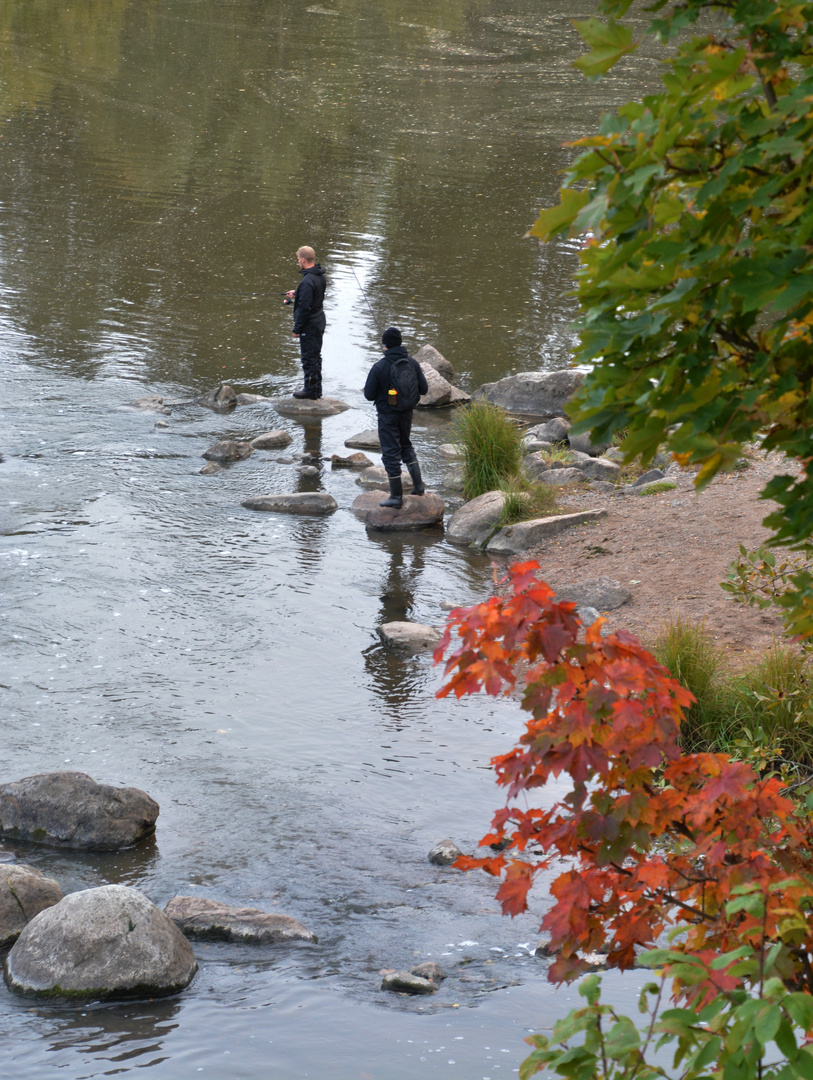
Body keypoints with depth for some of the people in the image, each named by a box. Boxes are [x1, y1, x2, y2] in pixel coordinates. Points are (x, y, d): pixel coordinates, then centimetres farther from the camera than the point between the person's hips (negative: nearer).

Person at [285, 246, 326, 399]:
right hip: (319, 322, 9)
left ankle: (310, 390, 10)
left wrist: (297, 329, -16)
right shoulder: (320, 276, 3)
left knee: (309, 357, 2)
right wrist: (296, 293, 20)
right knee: (315, 356, 18)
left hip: (309, 325, -9)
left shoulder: (307, 282, -26)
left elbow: (304, 308, -24)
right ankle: (316, 389, 26)